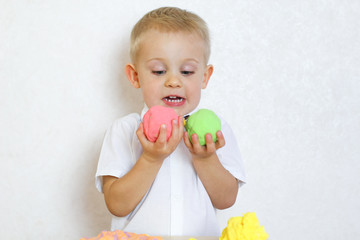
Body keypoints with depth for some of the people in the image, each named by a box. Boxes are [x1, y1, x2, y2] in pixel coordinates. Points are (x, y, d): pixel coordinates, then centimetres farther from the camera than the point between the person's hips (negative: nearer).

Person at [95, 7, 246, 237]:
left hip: (202, 234, 1)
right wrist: (151, 159, -16)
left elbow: (226, 200, 0)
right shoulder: (124, 131, 0)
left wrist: (205, 159, -13)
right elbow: (117, 206, -7)